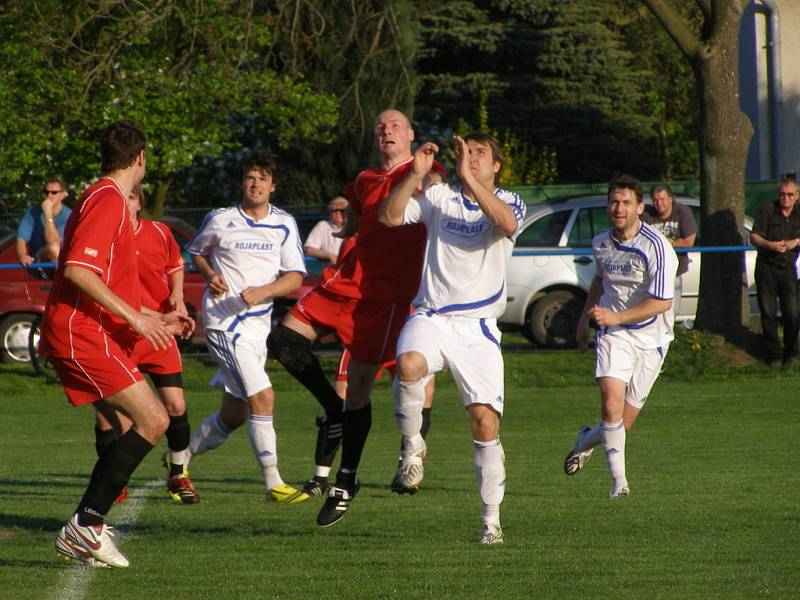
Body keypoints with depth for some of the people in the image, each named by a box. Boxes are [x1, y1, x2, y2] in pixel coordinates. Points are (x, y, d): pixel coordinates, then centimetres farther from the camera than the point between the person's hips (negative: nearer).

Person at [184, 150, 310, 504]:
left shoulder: (284, 225, 5)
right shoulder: (220, 221, -2)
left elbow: (295, 277, 3)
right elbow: (196, 252, 16)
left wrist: (264, 291, -15)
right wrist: (210, 276, -4)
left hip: (259, 324, 5)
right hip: (224, 322, -5)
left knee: (234, 415, 11)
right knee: (262, 396, -18)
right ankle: (273, 483, -14)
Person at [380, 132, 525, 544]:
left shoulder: (507, 202, 6)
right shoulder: (439, 197, 11)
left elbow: (507, 223, -19)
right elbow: (389, 216, -2)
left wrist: (470, 180, -23)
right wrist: (416, 175, -13)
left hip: (478, 327, 0)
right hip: (430, 317, 1)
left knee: (485, 422, -7)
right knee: (409, 366, -34)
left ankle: (491, 520, 6)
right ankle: (412, 444, -8)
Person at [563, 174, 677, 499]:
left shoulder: (657, 247, -18)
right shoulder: (600, 244, 1)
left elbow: (662, 303, -20)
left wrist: (616, 316, -26)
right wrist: (585, 317, 24)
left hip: (650, 338, -2)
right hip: (613, 335, 2)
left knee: (623, 422, 4)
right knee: (611, 402, -21)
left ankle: (588, 439, 37)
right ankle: (618, 480, -12)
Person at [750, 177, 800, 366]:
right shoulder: (768, 211, -2)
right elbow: (754, 237, -4)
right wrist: (770, 245, -22)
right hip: (766, 267, -1)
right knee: (768, 313, 3)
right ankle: (773, 355, 14)